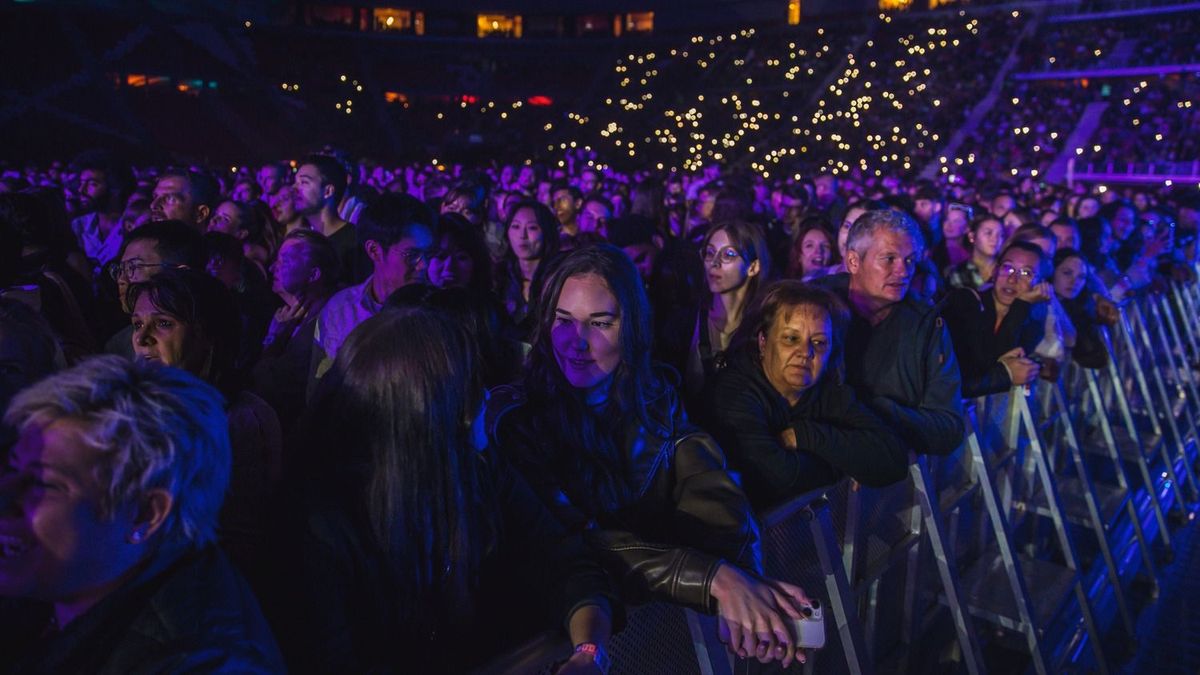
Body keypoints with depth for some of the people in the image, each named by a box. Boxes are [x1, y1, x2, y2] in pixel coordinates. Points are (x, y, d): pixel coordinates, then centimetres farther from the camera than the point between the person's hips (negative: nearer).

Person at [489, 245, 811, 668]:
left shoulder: (655, 396, 2)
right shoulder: (513, 413, -10)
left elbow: (709, 490, -11)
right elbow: (570, 540, -19)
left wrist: (738, 579, -31)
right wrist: (714, 579, -30)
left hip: (665, 609, 3)